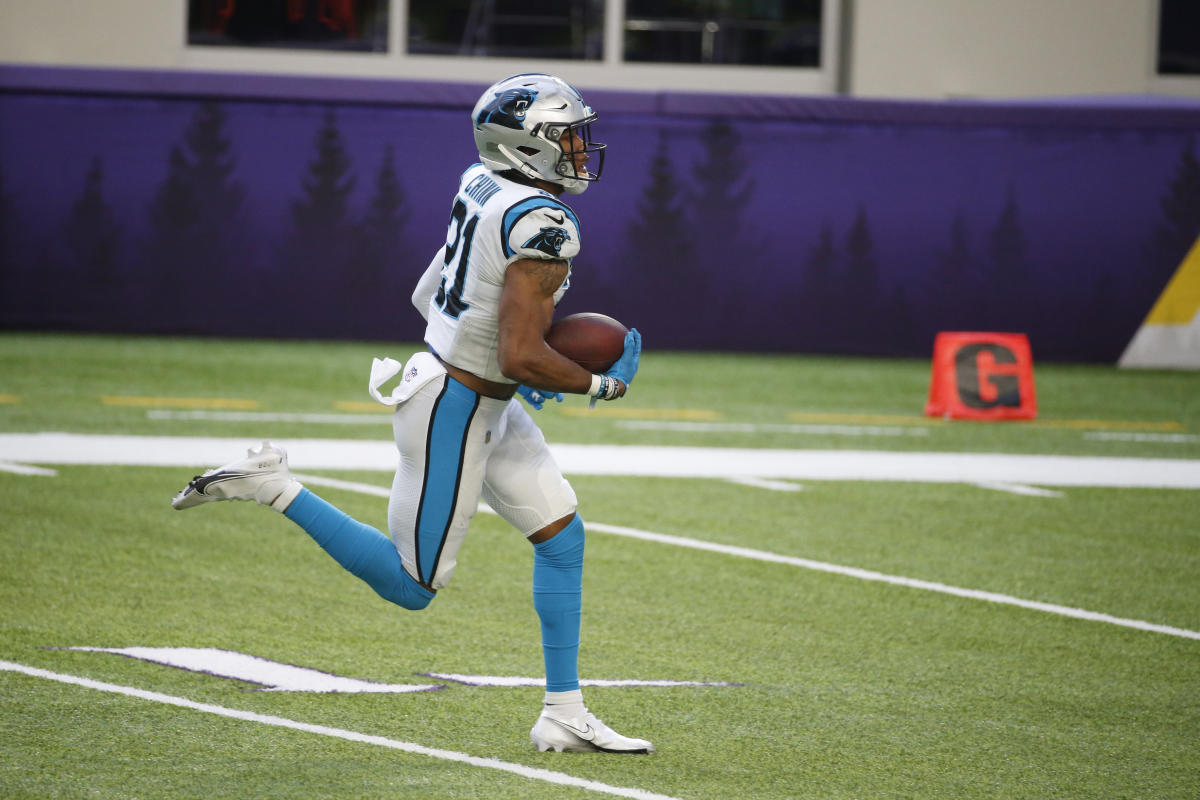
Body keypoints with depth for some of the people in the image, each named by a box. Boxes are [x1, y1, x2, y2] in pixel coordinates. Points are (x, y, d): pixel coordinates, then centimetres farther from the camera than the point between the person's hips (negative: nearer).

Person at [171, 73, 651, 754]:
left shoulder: (483, 186, 3)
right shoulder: (542, 225, -24)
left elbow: (428, 296, 15)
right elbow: (522, 357, -27)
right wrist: (604, 386, -11)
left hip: (488, 404, 10)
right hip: (455, 411, -10)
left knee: (562, 535, 11)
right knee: (413, 587, 1)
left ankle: (565, 715, 13)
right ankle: (274, 487, 0)